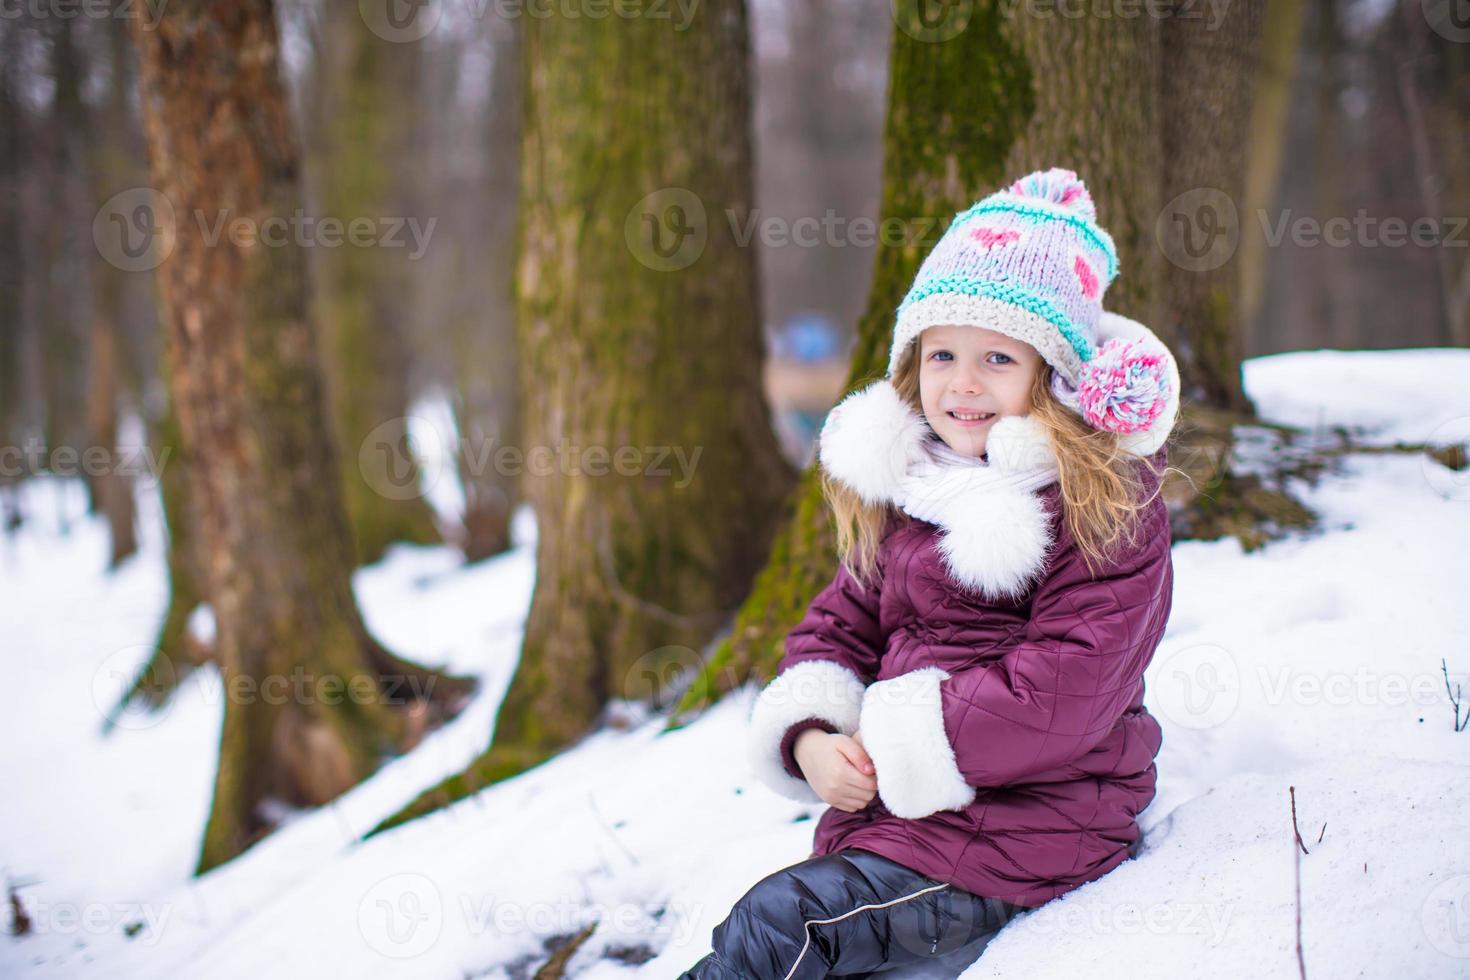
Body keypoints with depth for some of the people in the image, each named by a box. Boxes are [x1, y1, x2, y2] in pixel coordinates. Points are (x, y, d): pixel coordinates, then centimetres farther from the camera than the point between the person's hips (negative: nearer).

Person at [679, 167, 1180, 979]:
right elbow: (842, 623, 15)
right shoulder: (901, 492, 13)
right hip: (884, 802, 6)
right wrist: (810, 738, -6)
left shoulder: (1108, 507, -9)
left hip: (1024, 826, -6)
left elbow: (1065, 691, -18)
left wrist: (903, 744, -16)